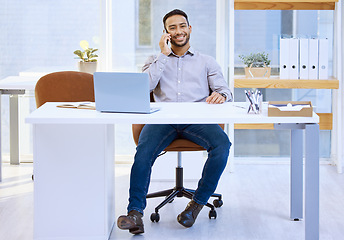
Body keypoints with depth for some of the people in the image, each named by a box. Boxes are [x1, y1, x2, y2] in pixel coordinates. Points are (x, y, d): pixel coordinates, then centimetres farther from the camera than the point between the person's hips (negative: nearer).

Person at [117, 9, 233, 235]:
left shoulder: (206, 62, 23)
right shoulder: (156, 61, 24)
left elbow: (224, 89, 12)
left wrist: (220, 95, -14)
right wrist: (164, 55, 5)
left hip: (197, 119, 0)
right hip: (163, 119, 0)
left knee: (222, 144, -32)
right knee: (144, 151, -32)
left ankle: (197, 203, -21)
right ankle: (135, 213, -36)